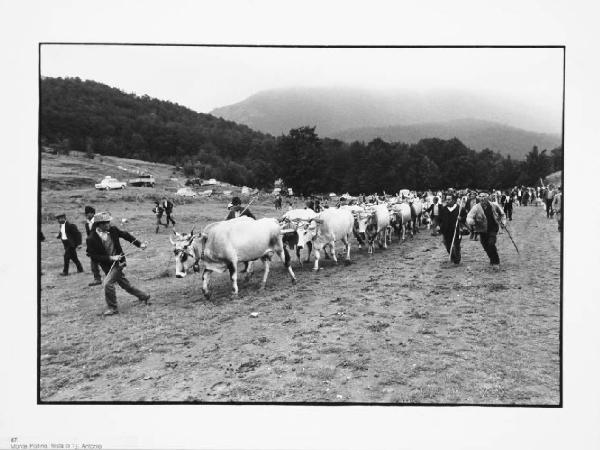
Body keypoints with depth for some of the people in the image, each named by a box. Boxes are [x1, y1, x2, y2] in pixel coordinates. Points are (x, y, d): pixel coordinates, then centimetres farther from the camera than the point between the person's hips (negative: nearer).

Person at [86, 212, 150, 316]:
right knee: (125, 285, 13)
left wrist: (139, 244, 8)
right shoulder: (91, 239, -15)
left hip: (118, 262, -1)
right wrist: (110, 258, -21)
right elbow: (93, 256, -14)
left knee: (108, 283, -18)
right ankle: (144, 296, 34)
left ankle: (113, 308, 0)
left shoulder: (112, 230, -8)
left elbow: (125, 235, 9)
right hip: (108, 266, 1)